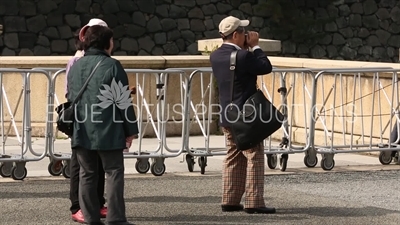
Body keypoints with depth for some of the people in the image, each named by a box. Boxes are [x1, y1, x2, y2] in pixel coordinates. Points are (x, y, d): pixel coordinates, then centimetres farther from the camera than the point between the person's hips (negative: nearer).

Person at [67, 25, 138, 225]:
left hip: (82, 131, 6)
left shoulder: (75, 67, 10)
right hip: (108, 132, -5)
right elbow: (123, 100, -8)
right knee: (114, 173, 0)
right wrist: (131, 130, -1)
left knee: (87, 174, 10)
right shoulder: (112, 65, -9)